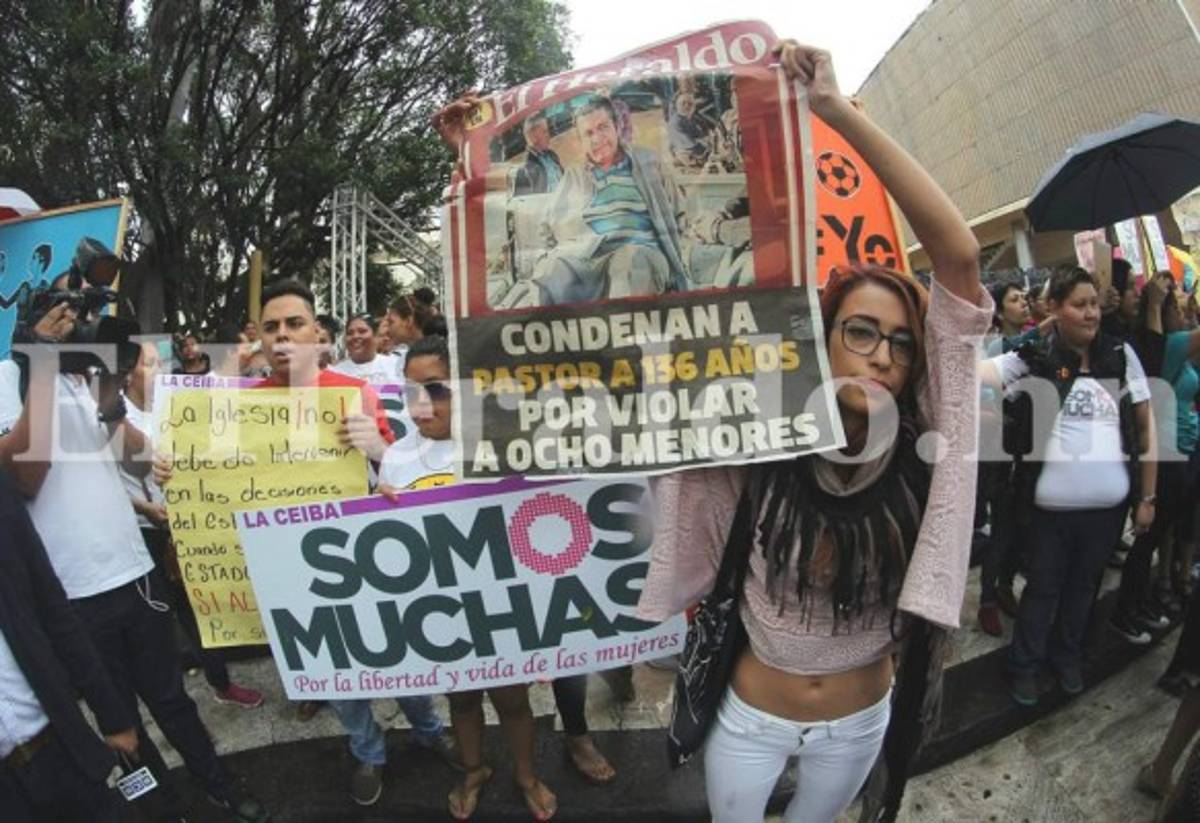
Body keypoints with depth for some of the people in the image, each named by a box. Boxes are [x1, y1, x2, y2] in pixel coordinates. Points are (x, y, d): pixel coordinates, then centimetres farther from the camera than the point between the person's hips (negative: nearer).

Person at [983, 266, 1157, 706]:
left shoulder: (1122, 355, 1)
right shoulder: (1033, 358, -8)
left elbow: (1145, 427, 6)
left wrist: (1147, 496, 6)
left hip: (1109, 504, 3)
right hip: (1051, 504, -3)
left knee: (1083, 583, 20)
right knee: (1043, 585, 11)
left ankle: (1067, 656, 40)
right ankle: (1024, 664, 29)